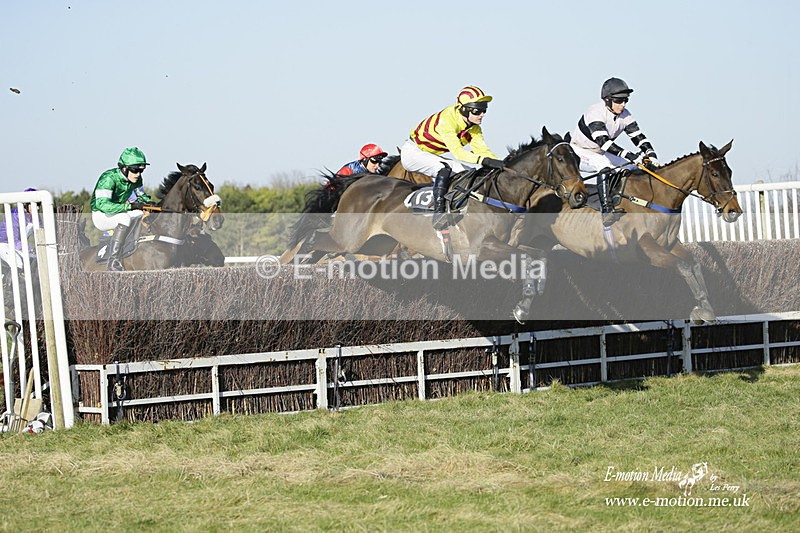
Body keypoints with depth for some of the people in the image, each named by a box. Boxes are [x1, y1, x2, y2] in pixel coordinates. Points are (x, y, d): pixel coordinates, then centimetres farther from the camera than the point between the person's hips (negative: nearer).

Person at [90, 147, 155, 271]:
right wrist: (129, 206, -42)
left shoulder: (136, 179, -5)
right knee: (124, 218, -34)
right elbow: (102, 205, -38)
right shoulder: (109, 178, -27)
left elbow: (141, 195, 15)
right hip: (101, 215, -8)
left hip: (118, 211, 8)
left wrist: (148, 202, -9)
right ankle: (113, 260, -34)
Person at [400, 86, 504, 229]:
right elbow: (456, 151, -40)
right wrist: (483, 160, -52)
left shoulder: (474, 128, -4)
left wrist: (500, 164, -27)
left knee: (463, 174, -8)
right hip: (412, 152, -9)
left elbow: (482, 149, -10)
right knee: (444, 169, -32)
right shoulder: (446, 120, -31)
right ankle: (438, 213, -36)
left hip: (431, 156, 9)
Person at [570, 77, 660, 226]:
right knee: (604, 164, -37)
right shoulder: (595, 113, -29)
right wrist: (626, 154, -47)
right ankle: (607, 211, -44)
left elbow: (638, 137, -8)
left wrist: (651, 154, -26)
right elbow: (603, 141, -39)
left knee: (633, 169, -5)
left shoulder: (624, 115, -6)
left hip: (600, 153, 8)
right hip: (579, 152, -8)